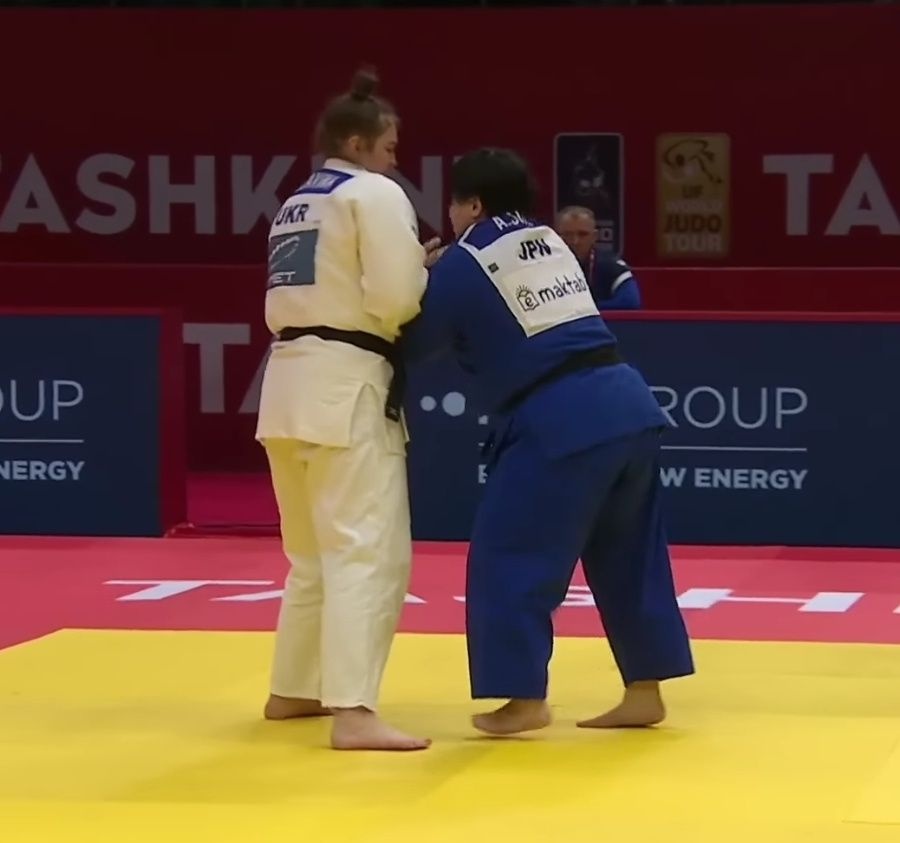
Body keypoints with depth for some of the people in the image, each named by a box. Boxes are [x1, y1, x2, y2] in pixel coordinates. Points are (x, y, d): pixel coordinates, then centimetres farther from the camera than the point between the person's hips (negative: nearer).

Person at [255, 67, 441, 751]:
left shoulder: (295, 207, 21)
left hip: (291, 384, 9)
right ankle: (353, 712, -22)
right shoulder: (375, 195, -6)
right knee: (368, 550, -13)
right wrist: (428, 274, 5)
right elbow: (396, 300, -16)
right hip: (347, 386, -9)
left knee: (315, 552, 21)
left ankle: (293, 690, 29)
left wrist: (407, 268, 16)